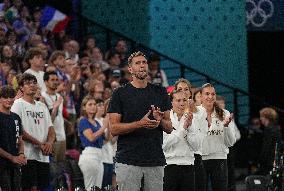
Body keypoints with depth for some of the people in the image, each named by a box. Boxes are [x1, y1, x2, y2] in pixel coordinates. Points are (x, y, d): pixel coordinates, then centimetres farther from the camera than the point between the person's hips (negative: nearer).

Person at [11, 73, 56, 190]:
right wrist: (39, 144, -15)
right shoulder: (18, 104, -2)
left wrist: (50, 142, -8)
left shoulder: (42, 106, 19)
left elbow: (50, 129, 15)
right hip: (28, 153, -7)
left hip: (43, 154, 7)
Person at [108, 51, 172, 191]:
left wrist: (160, 120, -10)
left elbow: (169, 128, 13)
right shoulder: (120, 93, 2)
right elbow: (114, 129, -5)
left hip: (156, 161, 3)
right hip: (128, 161, -3)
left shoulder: (160, 92, 13)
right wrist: (139, 124, -19)